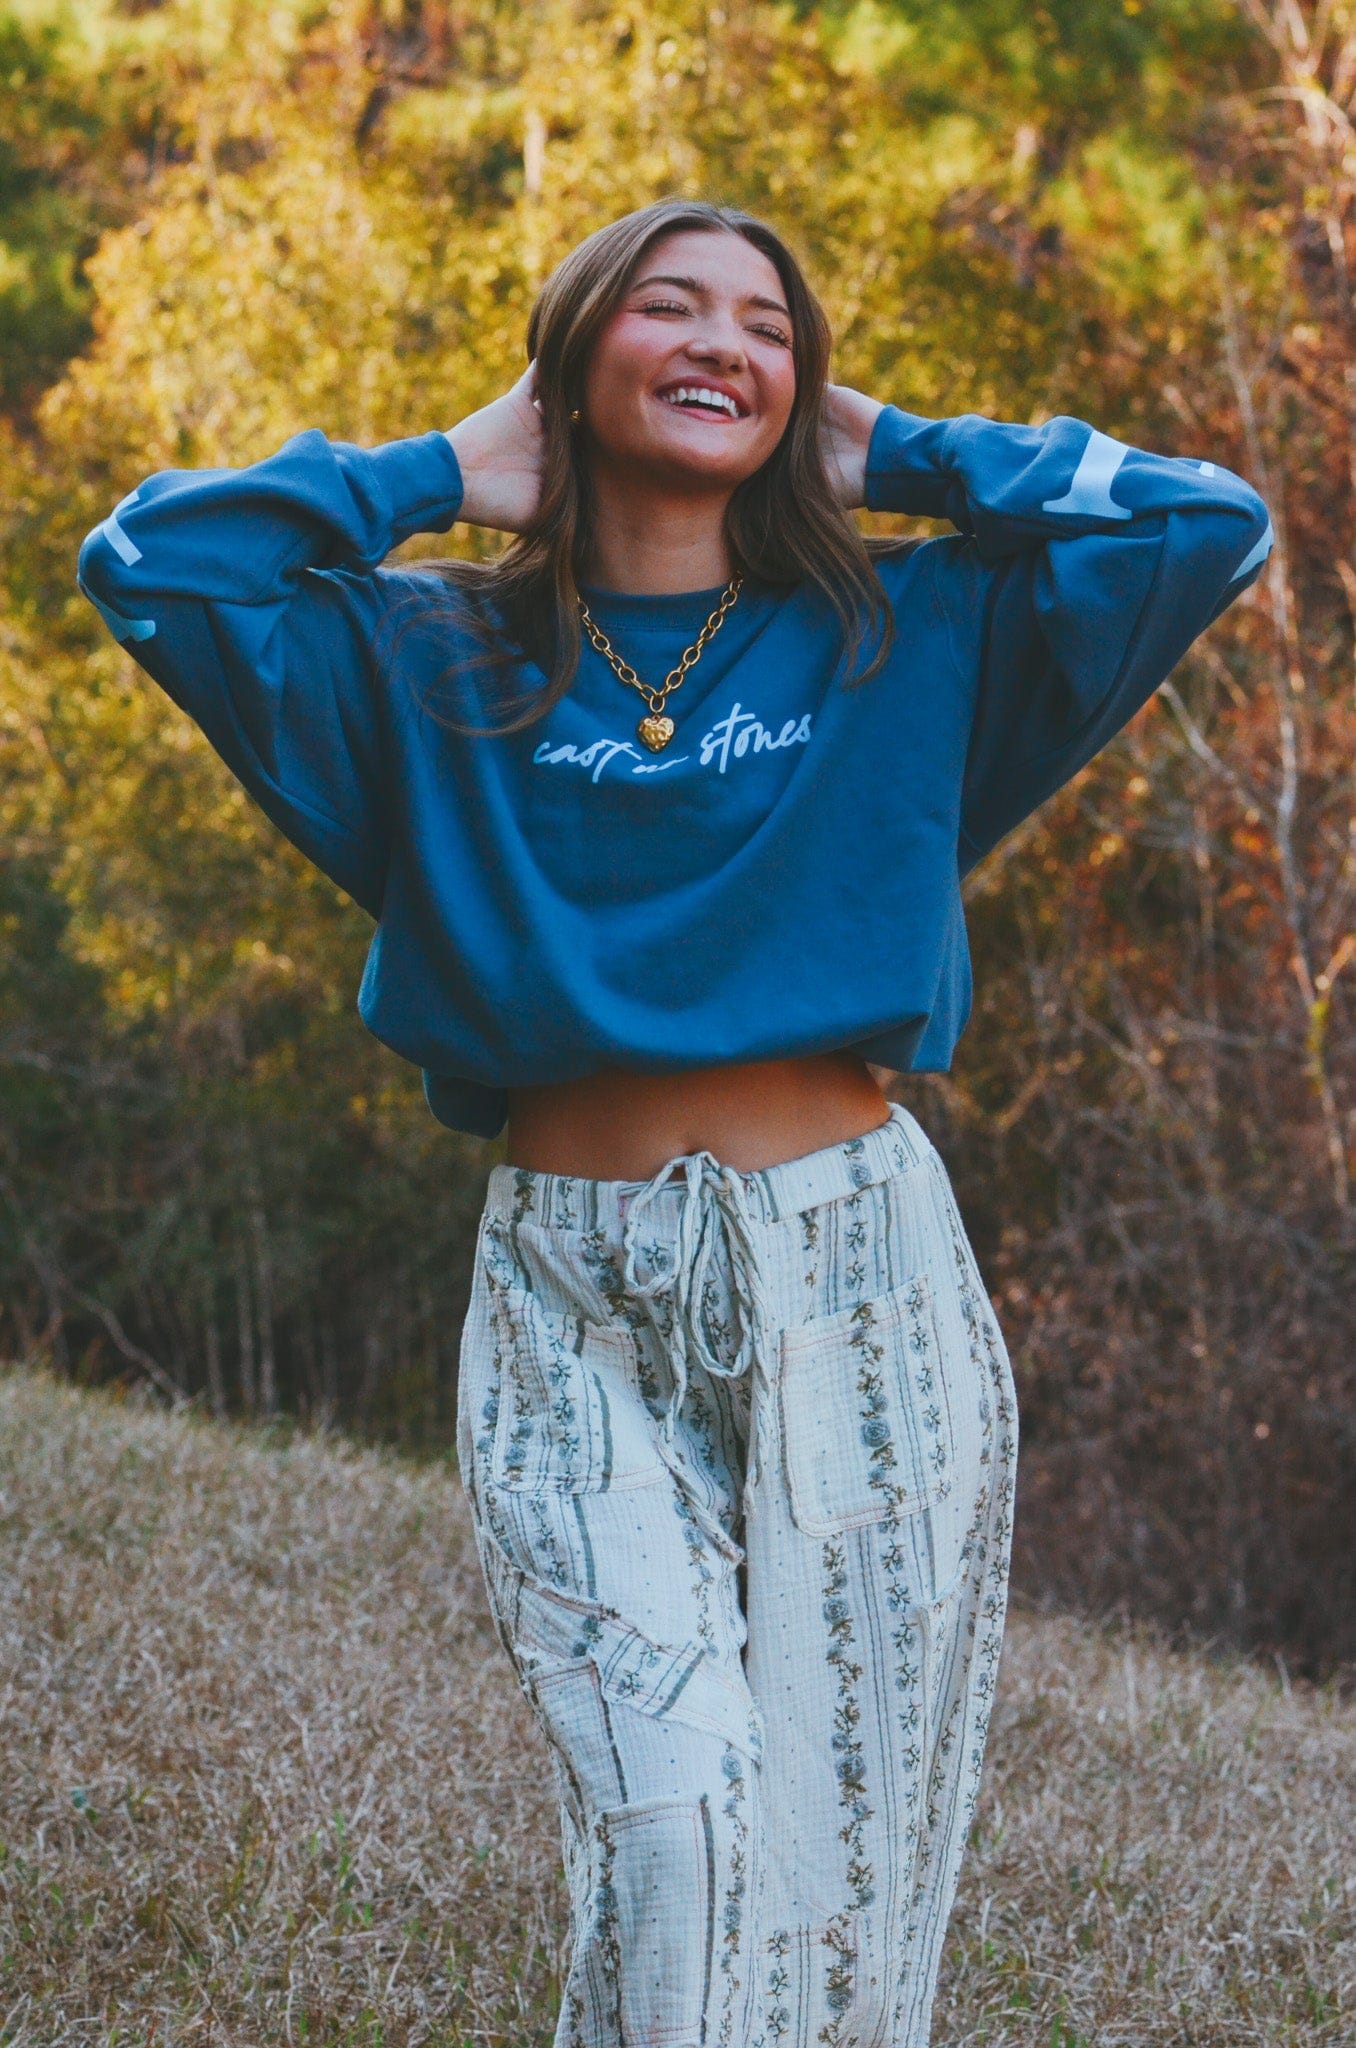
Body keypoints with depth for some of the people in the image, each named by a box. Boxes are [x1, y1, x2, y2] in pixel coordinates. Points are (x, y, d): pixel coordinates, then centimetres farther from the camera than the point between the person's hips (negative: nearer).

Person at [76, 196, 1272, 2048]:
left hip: (857, 1285, 1)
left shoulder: (907, 640, 9)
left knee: (839, 1879, -2)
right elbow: (148, 560, -2)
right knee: (674, 1845, -17)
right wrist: (444, 472, 6)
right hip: (575, 1308, 0)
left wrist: (892, 455, 8)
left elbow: (1214, 524, 3)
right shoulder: (434, 661, 9)